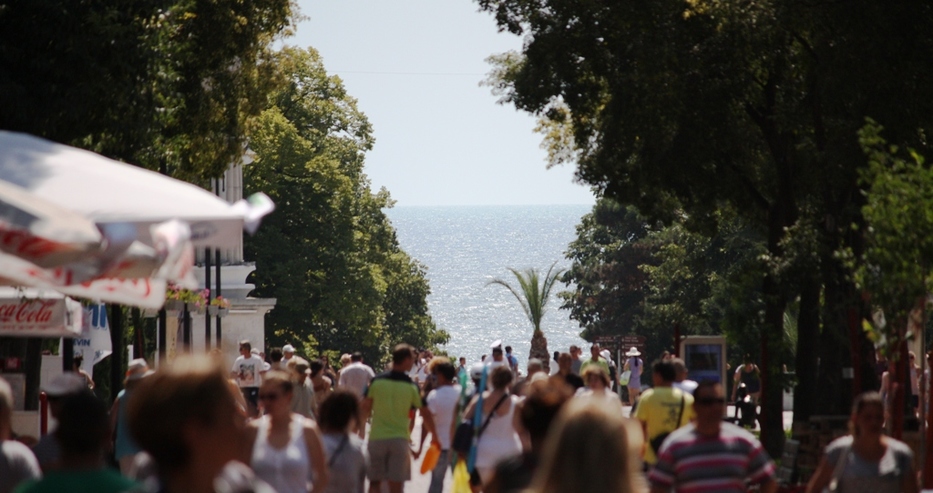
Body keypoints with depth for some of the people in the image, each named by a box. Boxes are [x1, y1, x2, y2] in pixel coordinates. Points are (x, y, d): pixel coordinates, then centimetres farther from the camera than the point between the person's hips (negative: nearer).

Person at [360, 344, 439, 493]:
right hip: (399, 439, -1)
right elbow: (425, 414, 0)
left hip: (377, 437, 1)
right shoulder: (411, 387, -4)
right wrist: (434, 436, 14)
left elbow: (364, 409, 1)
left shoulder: (376, 381, -2)